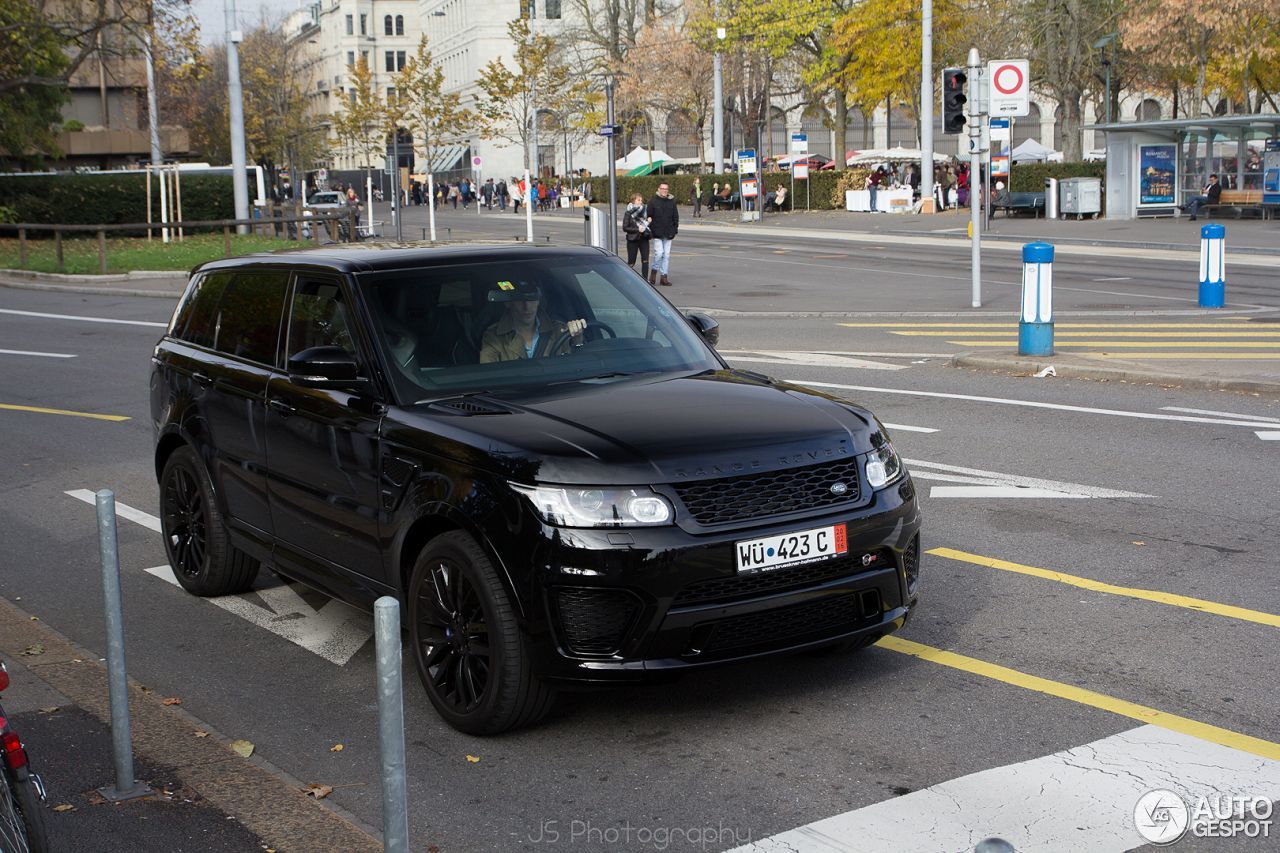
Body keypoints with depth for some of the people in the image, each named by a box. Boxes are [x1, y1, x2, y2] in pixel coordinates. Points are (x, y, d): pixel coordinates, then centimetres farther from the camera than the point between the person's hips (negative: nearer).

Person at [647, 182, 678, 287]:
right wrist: (651, 230, -6)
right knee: (659, 253, -12)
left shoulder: (672, 201, 8)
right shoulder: (653, 201, -1)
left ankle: (664, 277, 9)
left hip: (668, 233, 3)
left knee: (667, 255, 4)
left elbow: (676, 217, 13)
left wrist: (675, 230, 5)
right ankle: (654, 270, 11)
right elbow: (649, 216, 0)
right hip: (657, 233, -3)